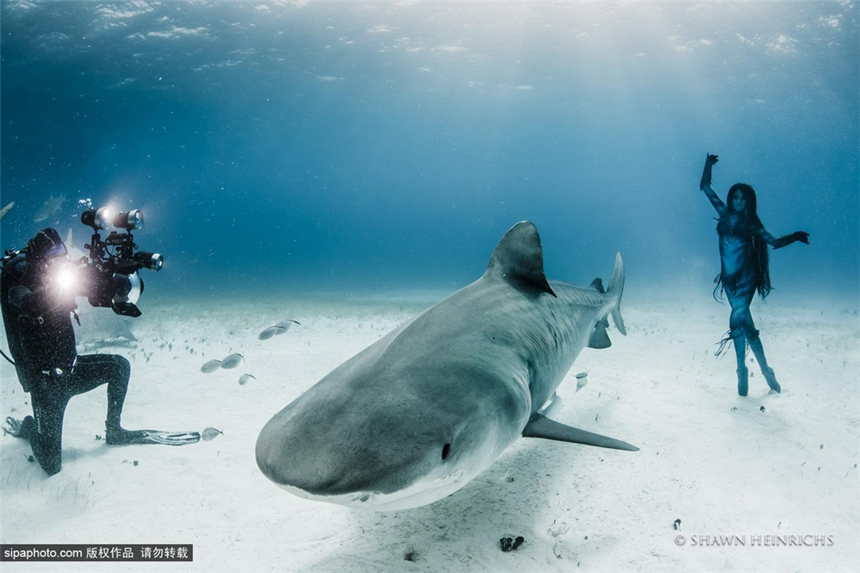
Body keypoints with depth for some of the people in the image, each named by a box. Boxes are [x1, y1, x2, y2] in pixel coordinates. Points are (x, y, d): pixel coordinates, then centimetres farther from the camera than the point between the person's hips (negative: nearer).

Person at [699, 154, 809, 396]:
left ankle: (742, 370, -5)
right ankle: (765, 369, 14)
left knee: (738, 319, -17)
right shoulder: (724, 214, 8)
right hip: (729, 276, 3)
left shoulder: (752, 224, 2)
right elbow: (705, 187, 10)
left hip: (746, 276, -3)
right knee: (745, 322, 6)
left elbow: (774, 242, -2)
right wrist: (708, 165, 3)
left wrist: (794, 237, -15)